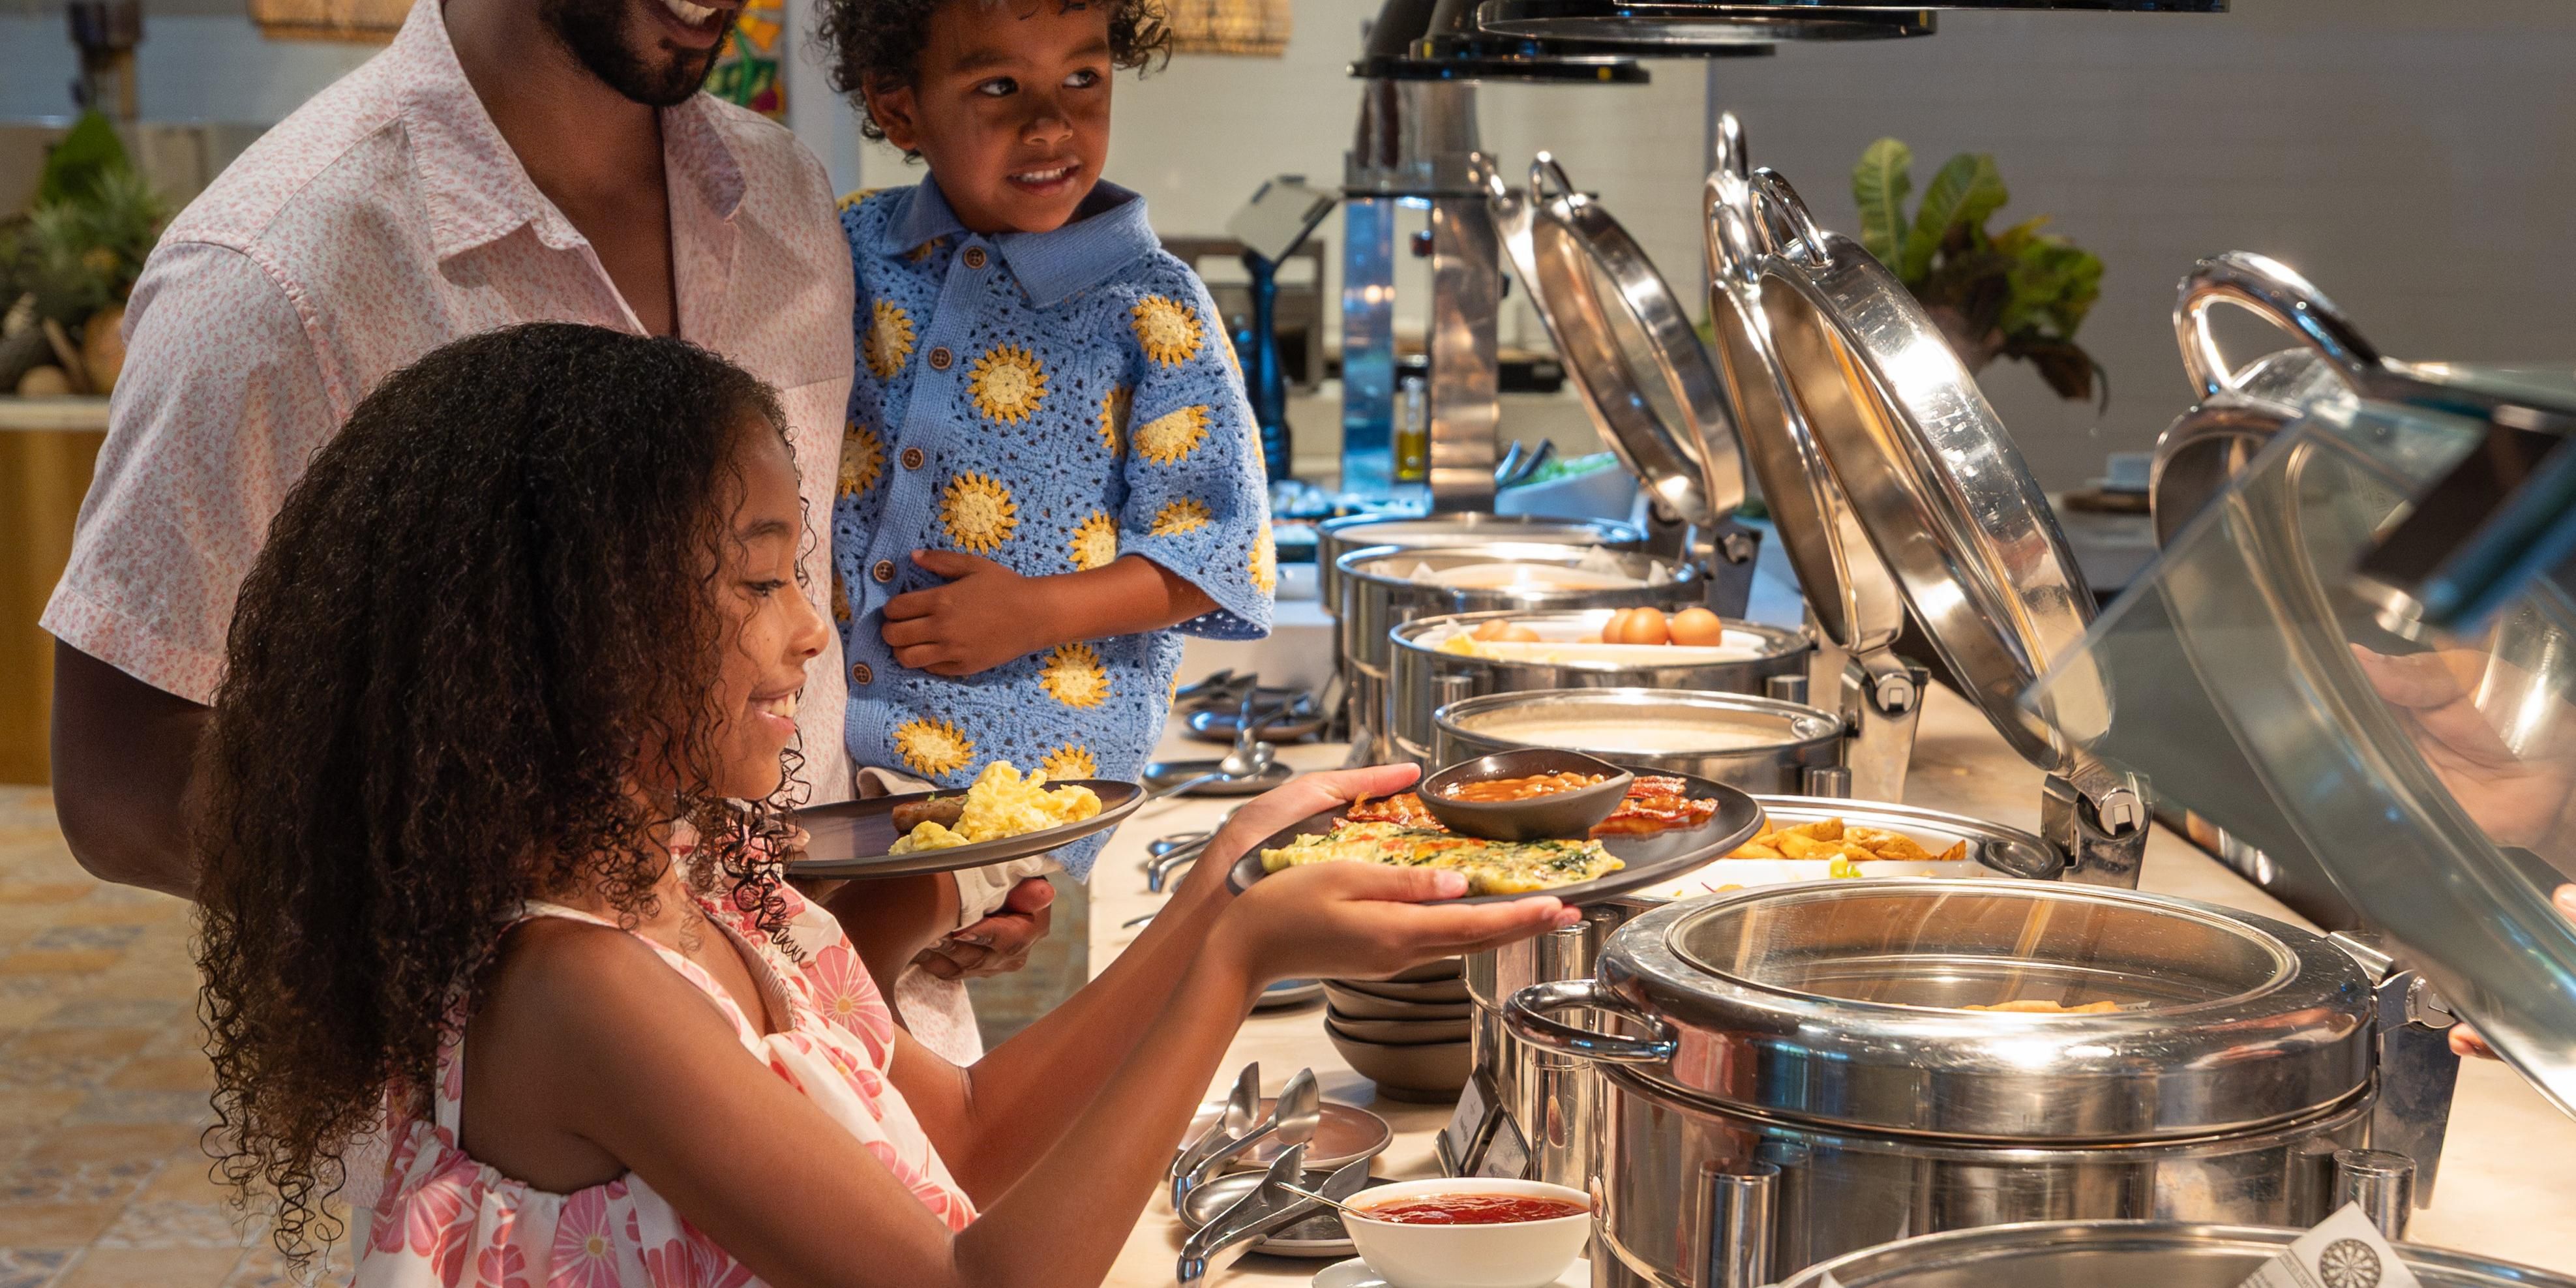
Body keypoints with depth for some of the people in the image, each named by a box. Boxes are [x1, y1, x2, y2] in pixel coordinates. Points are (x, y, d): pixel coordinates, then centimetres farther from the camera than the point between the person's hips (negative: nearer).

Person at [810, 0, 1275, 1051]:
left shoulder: (1149, 310, -8)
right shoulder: (847, 253, 5)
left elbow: (1222, 542, -7)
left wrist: (1039, 613, -16)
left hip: (1021, 755, -5)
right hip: (830, 729, 5)